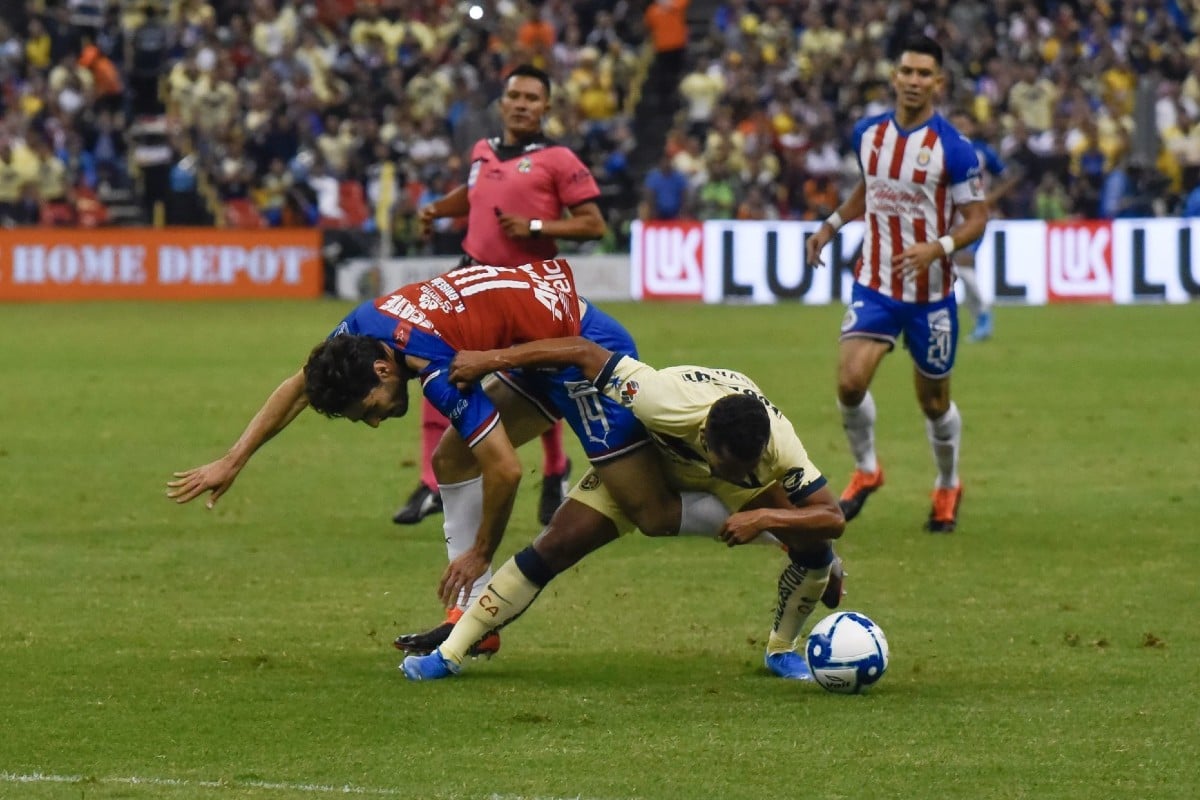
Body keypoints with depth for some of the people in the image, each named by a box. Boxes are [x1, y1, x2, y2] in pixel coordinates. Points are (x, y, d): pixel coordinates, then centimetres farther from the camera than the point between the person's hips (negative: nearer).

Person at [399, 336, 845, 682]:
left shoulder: (779, 448, -40)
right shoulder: (670, 404, -46)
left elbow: (832, 518, -34)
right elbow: (584, 353, -38)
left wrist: (765, 517, -51)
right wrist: (493, 360, -37)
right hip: (646, 458, -1)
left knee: (812, 546, -20)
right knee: (555, 547, -12)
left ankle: (782, 651, 9)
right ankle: (450, 653, -3)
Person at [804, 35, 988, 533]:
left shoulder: (953, 149, -14)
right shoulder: (868, 134, 1)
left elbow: (976, 218, -11)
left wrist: (939, 248, -28)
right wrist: (831, 225, 14)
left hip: (930, 292, -3)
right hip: (874, 286, 3)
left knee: (933, 402, 9)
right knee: (850, 381, -16)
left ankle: (948, 488, 35)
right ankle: (865, 471, 9)